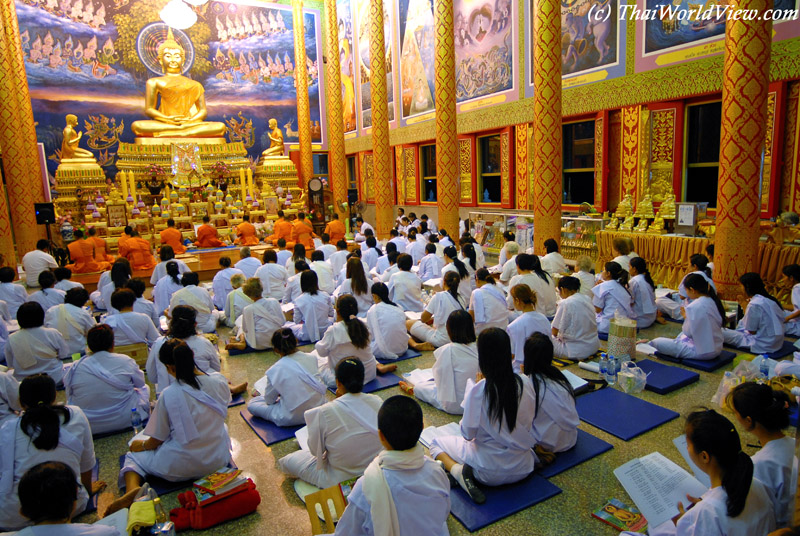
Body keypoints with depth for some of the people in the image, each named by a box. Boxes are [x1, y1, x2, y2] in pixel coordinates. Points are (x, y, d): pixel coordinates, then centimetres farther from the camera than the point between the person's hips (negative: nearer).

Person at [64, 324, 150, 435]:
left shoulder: (75, 367, -6)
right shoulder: (126, 361, -11)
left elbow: (69, 397, 6)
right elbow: (141, 383, 5)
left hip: (88, 426, 2)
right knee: (145, 388, 23)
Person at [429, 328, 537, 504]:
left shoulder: (478, 390, -25)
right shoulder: (525, 383, -12)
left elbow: (468, 433, -13)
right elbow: (528, 424, 3)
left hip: (490, 472, -5)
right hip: (523, 469, 5)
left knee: (436, 444, 18)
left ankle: (458, 471, -8)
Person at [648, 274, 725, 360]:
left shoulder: (693, 307, -23)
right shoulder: (713, 301, 2)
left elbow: (688, 332, -15)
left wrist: (686, 316, 0)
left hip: (702, 352, -9)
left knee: (656, 342, -8)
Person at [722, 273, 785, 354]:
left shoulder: (754, 304, -20)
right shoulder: (770, 299, 7)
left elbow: (752, 331, -12)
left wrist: (745, 308, -4)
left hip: (763, 346, -10)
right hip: (776, 342, 10)